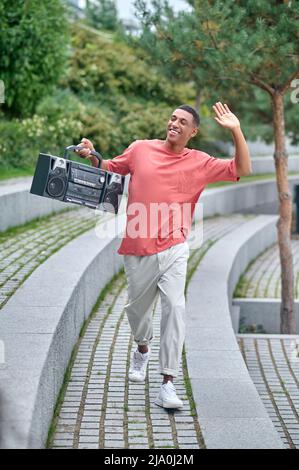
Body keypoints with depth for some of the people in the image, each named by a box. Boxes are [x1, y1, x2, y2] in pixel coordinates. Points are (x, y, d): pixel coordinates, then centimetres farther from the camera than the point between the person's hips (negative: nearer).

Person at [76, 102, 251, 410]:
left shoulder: (200, 163, 2)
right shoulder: (141, 149, 4)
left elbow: (242, 170, 0)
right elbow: (110, 168, 18)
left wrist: (235, 131, -9)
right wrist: (91, 156, -1)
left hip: (173, 249, -2)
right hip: (138, 250, 2)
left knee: (174, 307, -17)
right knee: (137, 308, 16)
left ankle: (168, 384, -13)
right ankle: (142, 349, 50)